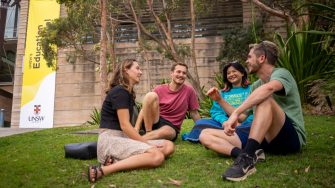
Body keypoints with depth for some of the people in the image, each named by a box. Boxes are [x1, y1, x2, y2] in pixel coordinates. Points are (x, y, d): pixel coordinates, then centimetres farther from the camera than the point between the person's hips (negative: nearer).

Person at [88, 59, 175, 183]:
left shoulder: (128, 93, 20)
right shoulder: (120, 91, -9)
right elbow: (125, 125, -16)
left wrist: (146, 143, 4)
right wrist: (147, 144, -14)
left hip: (122, 138, 10)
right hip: (110, 140, -10)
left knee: (168, 146, -4)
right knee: (157, 156, -28)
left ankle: (117, 161, -18)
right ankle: (104, 170, -28)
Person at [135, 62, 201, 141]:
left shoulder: (189, 91, -2)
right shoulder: (160, 89, -1)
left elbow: (194, 113, 7)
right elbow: (144, 109, -5)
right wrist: (136, 129, -17)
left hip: (171, 127, -1)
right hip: (154, 122, 1)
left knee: (166, 132, -40)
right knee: (151, 95, -24)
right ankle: (148, 133, -21)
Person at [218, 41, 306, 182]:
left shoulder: (281, 73, -8)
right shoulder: (255, 85, 17)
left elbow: (269, 88, -34)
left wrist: (235, 113, -40)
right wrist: (219, 100, 6)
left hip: (292, 137, -7)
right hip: (267, 139, 7)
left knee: (265, 99, -36)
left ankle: (247, 157, -43)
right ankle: (249, 154, -25)